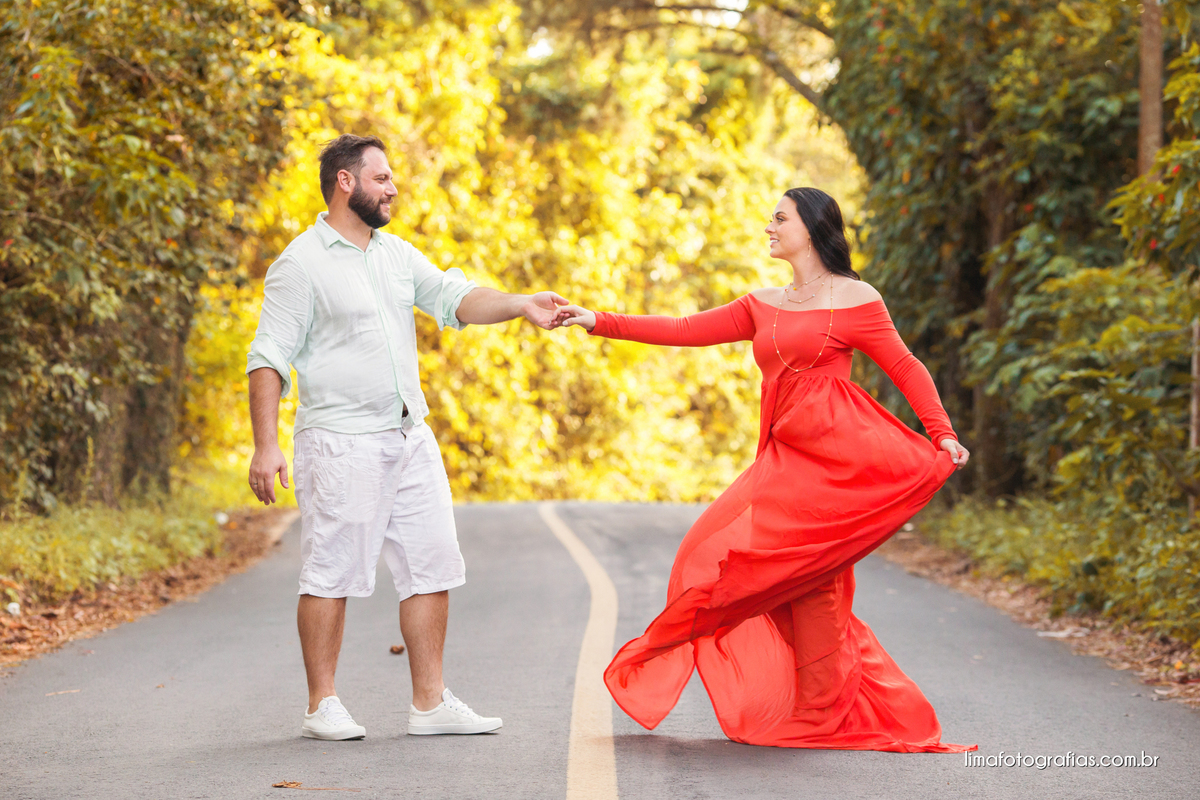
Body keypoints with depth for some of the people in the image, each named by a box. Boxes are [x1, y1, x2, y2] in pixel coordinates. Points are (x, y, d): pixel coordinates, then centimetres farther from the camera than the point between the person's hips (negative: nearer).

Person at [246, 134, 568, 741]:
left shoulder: (397, 253, 15)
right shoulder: (302, 263, -7)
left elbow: (454, 299, 9)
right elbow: (269, 357, -10)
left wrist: (520, 305, -9)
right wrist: (265, 445, -17)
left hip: (411, 438, 7)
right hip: (341, 444, -7)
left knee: (432, 568, 6)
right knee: (333, 573, -3)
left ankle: (430, 702, 12)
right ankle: (323, 706, 7)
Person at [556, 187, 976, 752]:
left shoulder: (854, 300, 1)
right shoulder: (763, 307, 18)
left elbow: (907, 369, 3)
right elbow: (685, 331, 16)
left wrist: (942, 436, -9)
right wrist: (599, 322, 10)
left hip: (837, 453, -6)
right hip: (787, 458, 6)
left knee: (805, 569, -11)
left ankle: (822, 715, 0)